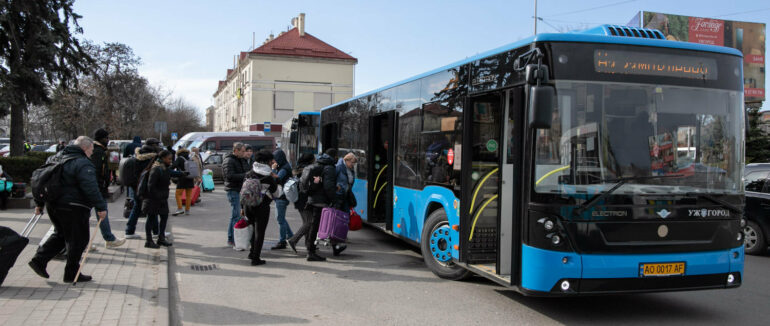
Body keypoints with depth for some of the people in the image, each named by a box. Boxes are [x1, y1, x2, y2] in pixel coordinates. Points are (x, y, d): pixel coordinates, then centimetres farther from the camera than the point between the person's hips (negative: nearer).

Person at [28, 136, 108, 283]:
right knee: (77, 240, 2)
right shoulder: (83, 164, -14)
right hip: (73, 208, -9)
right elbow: (91, 189, -23)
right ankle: (72, 273, 8)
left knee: (60, 234, 24)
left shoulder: (57, 158, 15)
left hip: (53, 205, 9)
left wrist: (39, 203, 24)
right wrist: (101, 207, -20)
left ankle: (39, 260, 14)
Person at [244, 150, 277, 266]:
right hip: (262, 207, -5)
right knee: (260, 232, 3)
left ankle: (252, 253, 27)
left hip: (249, 206, 5)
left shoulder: (248, 174, 3)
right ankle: (255, 258, 3)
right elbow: (275, 191, 2)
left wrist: (243, 207, 15)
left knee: (255, 229, 23)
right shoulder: (268, 177, -11)